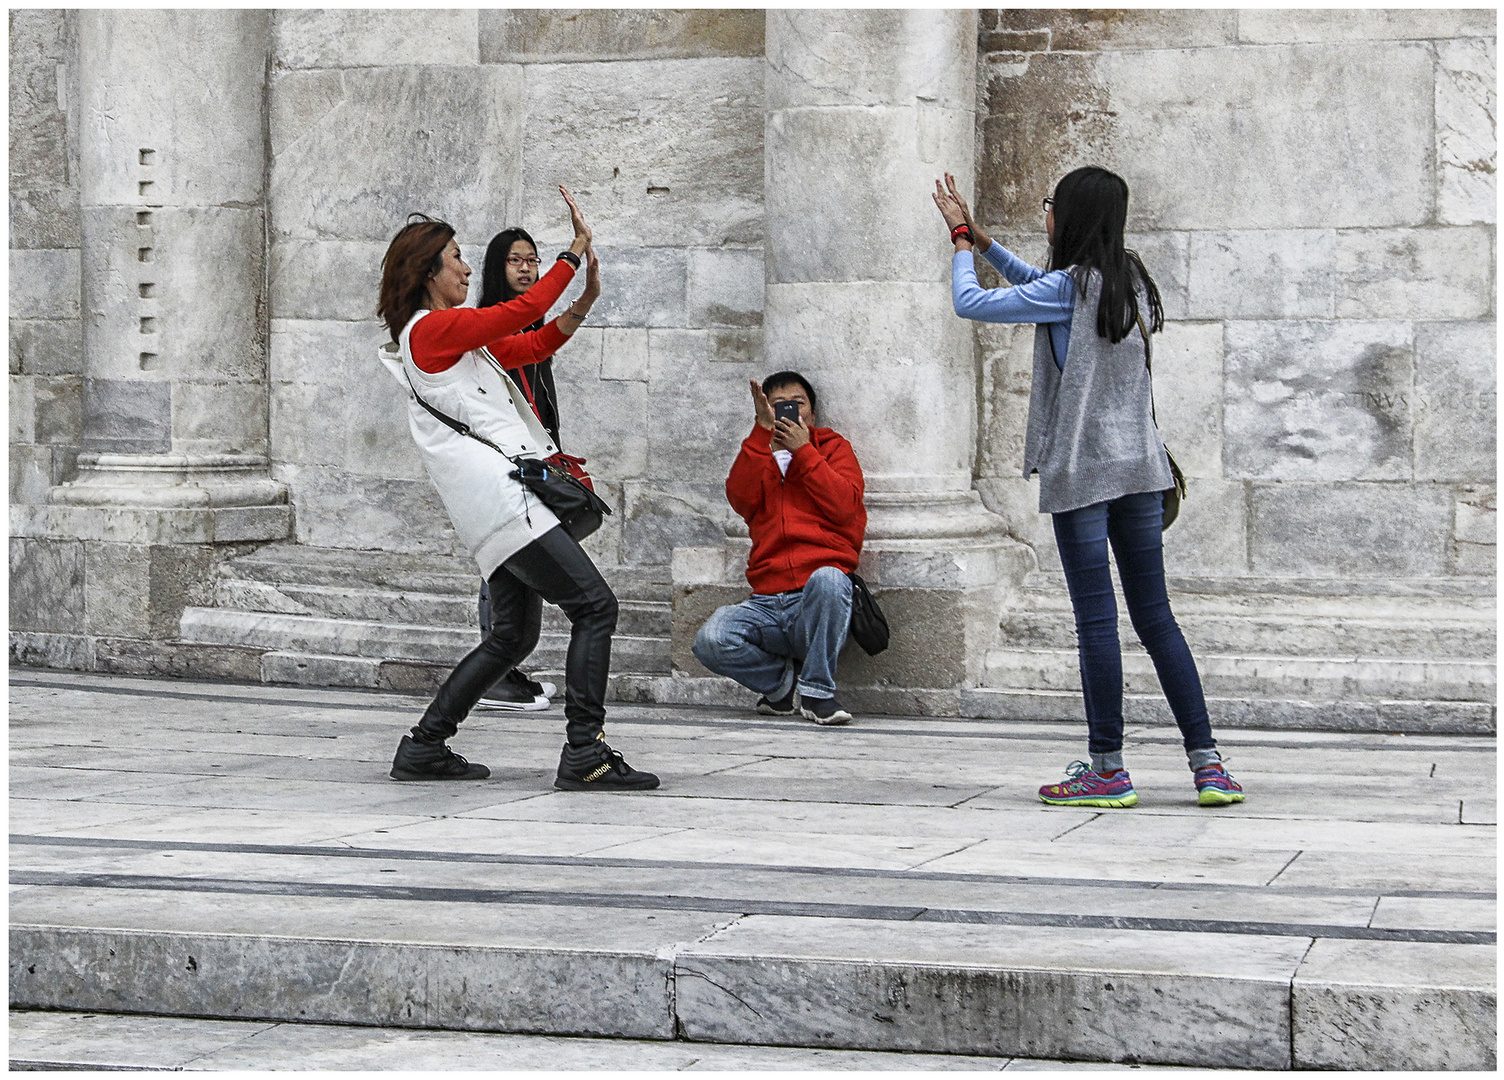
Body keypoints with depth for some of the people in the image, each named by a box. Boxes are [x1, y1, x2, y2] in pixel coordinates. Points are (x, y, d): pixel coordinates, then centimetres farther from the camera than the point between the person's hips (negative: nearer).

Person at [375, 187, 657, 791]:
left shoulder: (449, 335, 23)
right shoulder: (431, 328, -5)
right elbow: (525, 310, -8)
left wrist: (586, 298, 14)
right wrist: (575, 252, 2)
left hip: (497, 501, 10)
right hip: (500, 496, -10)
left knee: (512, 634, 14)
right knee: (594, 607, -13)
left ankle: (423, 749, 15)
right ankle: (585, 756, -18)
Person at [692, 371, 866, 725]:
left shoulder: (833, 448, 17)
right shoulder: (759, 455, 23)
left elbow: (844, 506, -4)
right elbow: (741, 498, -2)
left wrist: (802, 450, -5)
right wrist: (764, 431, -5)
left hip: (818, 602, -2)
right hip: (768, 601, 2)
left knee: (827, 578, -39)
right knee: (710, 640, -27)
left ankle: (817, 690, -20)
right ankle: (783, 681, 1)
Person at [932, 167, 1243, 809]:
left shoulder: (1069, 286, -10)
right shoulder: (1130, 280, 13)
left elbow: (970, 303, -5)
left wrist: (962, 244, 12)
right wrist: (982, 242, 30)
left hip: (1081, 472, -7)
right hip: (1139, 466, 7)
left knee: (1096, 619, -3)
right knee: (1155, 618, 8)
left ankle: (1108, 770, 0)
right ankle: (1207, 763, 5)